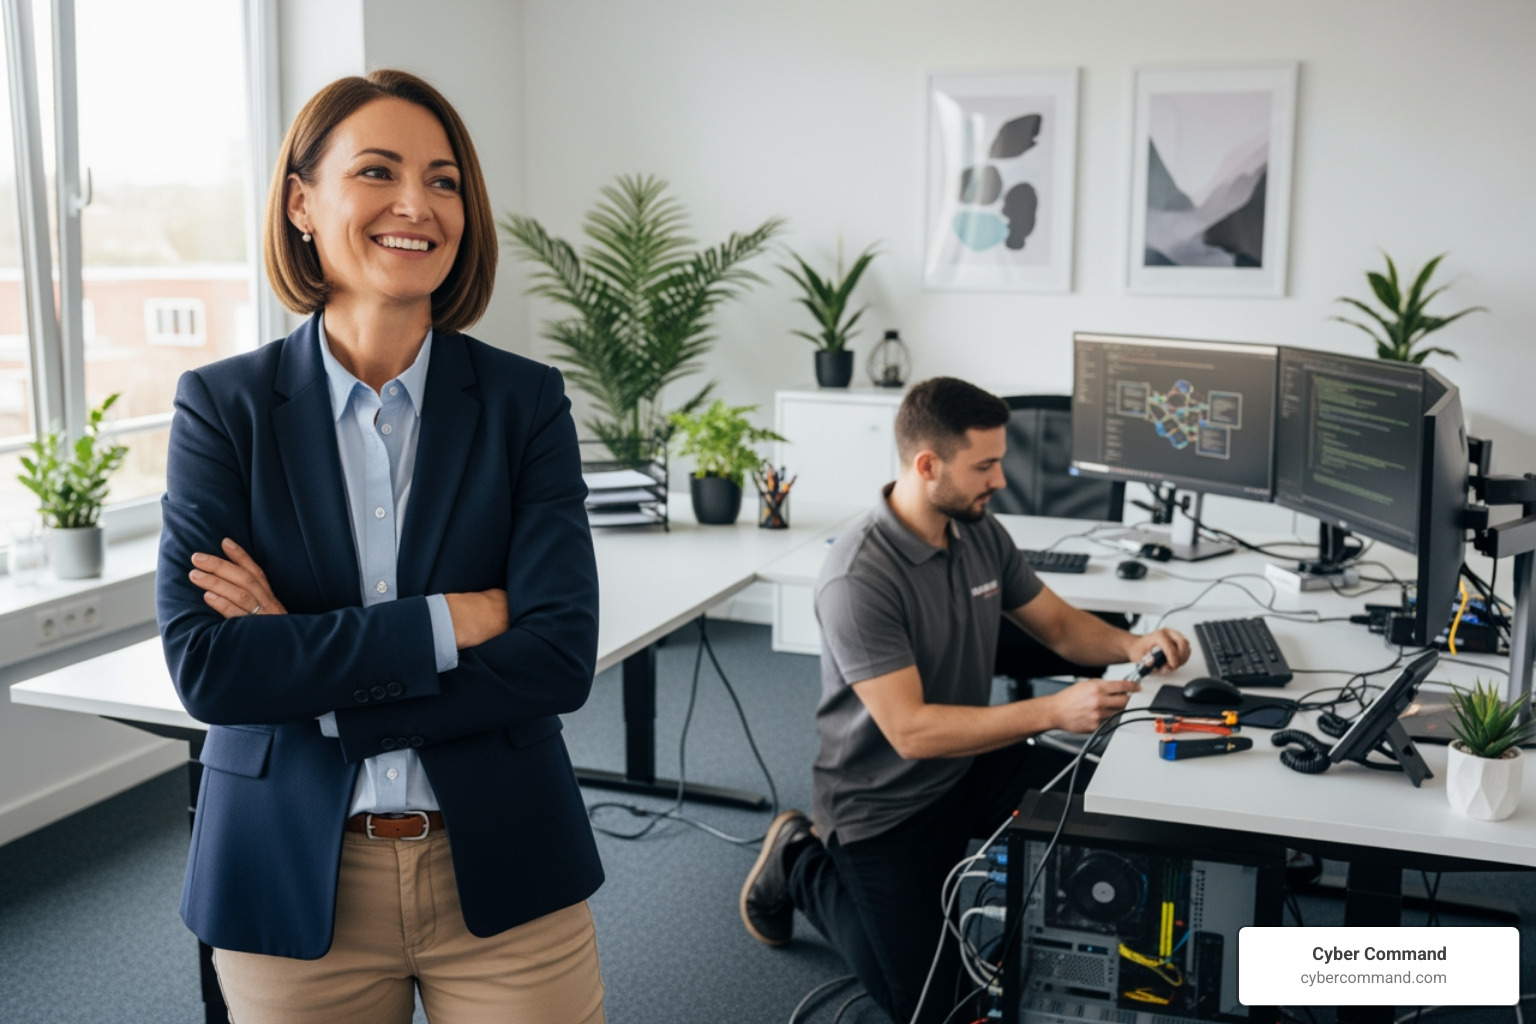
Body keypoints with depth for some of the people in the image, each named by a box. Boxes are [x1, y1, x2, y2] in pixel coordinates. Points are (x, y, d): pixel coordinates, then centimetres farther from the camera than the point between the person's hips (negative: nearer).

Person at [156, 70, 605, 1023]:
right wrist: (457, 618, -18)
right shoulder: (223, 405, -3)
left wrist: (301, 669, -16)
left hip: (502, 872, 0)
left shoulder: (526, 400, -4)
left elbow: (562, 656, -13)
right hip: (291, 877, 1)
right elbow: (203, 663, -14)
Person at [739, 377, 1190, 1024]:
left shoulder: (980, 533, -4)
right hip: (883, 801, -6)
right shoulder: (858, 578, -29)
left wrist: (1132, 646, -13)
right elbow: (912, 731, -33)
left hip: (971, 763, 7)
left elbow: (1058, 625, 7)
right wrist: (1053, 712, -37)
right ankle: (802, 865, 18)